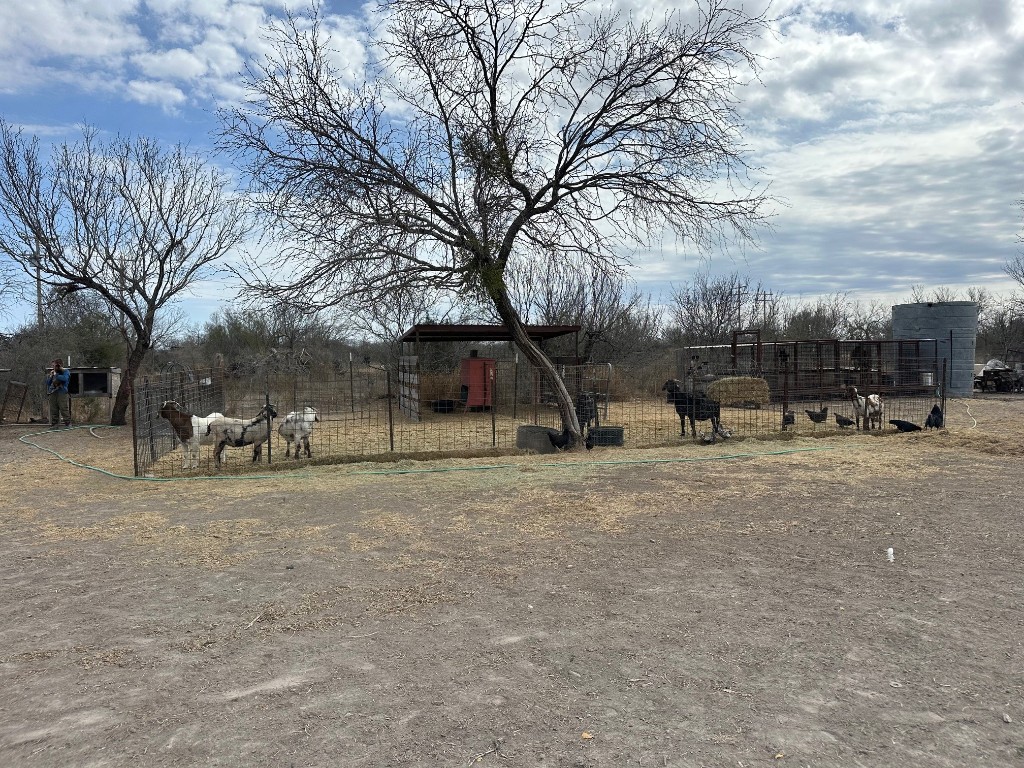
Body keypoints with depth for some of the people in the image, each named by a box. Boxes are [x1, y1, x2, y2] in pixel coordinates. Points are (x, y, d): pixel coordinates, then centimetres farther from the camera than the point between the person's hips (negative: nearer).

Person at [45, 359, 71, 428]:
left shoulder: (65, 371, 3)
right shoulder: (51, 372, 20)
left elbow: (64, 378, -18)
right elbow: (48, 383, 19)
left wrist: (56, 375, -10)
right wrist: (51, 376, 4)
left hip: (62, 393, -6)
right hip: (52, 393, 6)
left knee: (64, 409, -10)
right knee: (53, 410, 5)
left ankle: (68, 423, -8)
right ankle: (54, 424, 8)